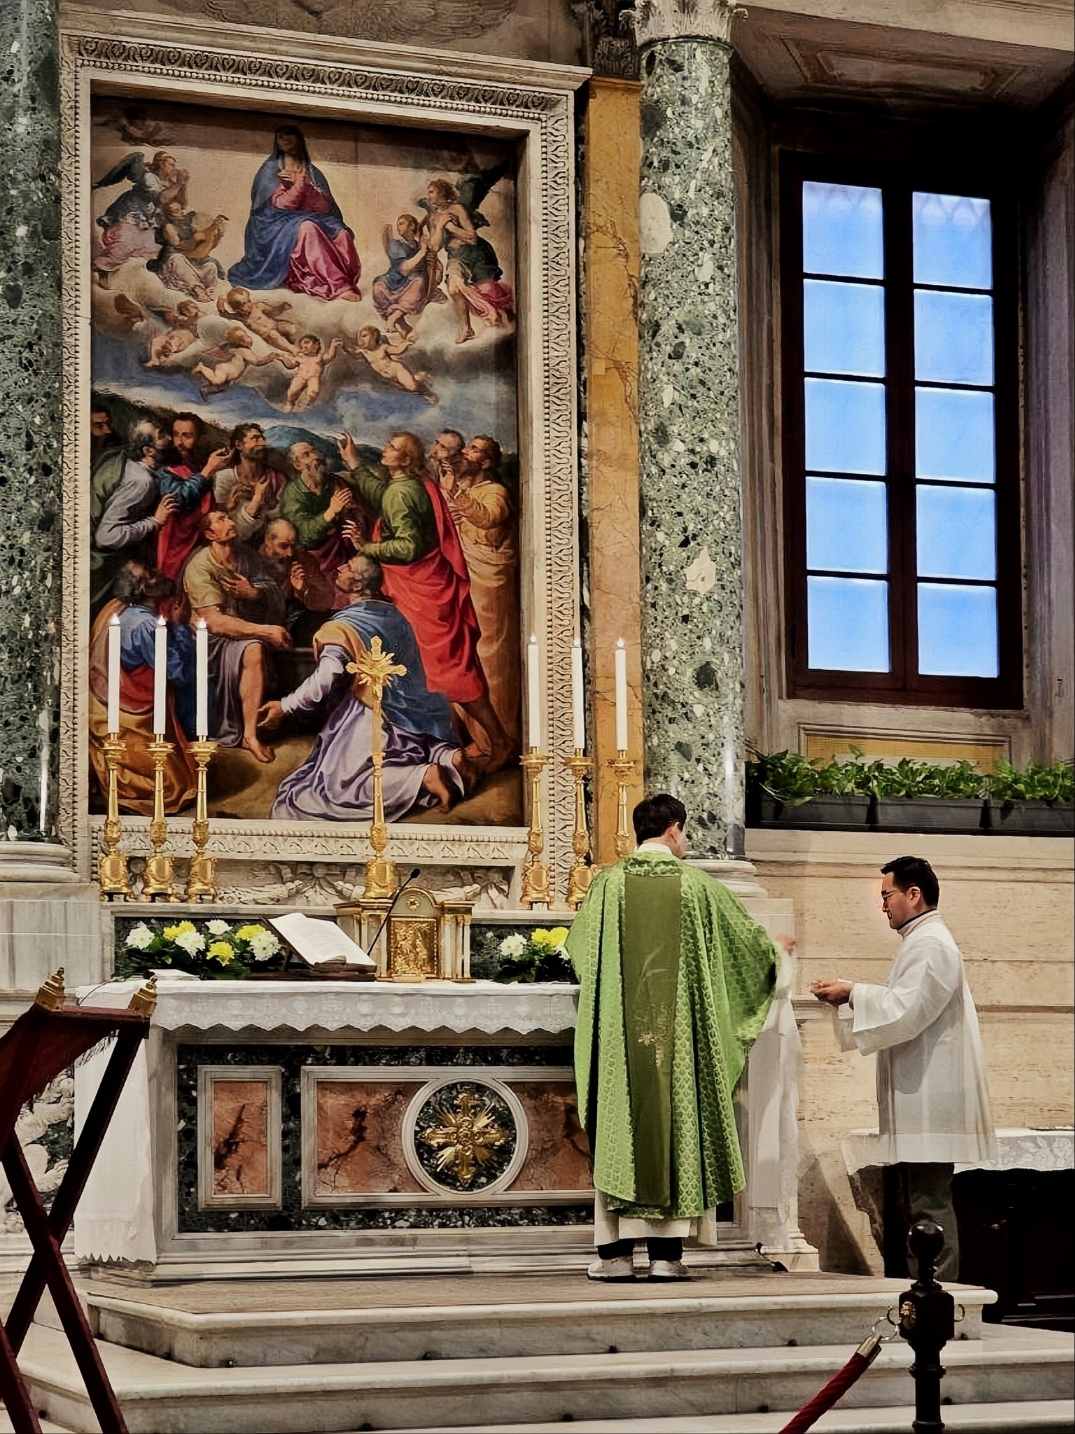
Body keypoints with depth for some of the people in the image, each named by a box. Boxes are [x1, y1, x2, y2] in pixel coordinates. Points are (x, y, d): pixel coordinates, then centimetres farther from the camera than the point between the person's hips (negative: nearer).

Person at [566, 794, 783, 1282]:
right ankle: (667, 1252, 2)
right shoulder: (697, 885, -1)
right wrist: (776, 949, 35)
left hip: (621, 1033, 0)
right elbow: (746, 936, 12)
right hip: (679, 1032, 0)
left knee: (618, 1131, 3)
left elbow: (578, 947, 14)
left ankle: (616, 1251, 1)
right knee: (676, 1126, 4)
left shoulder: (609, 883, -1)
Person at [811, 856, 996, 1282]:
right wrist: (850, 996, 13)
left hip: (930, 1103, -11)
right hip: (917, 1102, 11)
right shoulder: (922, 943, 20)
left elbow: (905, 1012, -21)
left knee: (928, 1204, -10)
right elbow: (902, 1007, 25)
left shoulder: (931, 947, -14)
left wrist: (853, 994, -11)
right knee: (904, 1202, 13)